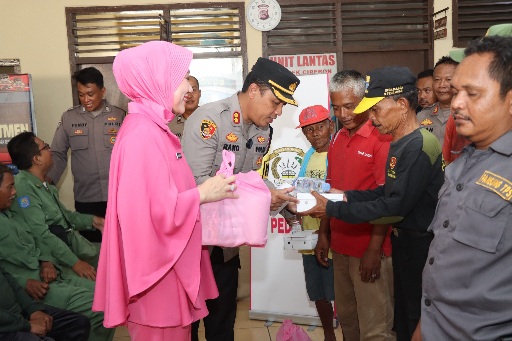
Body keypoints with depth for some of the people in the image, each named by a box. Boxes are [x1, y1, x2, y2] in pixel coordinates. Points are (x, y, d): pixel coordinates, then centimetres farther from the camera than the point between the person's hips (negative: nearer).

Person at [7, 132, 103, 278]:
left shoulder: (44, 184, 11)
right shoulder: (23, 189, -18)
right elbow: (41, 235, -22)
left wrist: (92, 220, 10)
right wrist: (75, 262, -23)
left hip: (69, 243, 9)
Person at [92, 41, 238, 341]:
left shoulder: (152, 128, 11)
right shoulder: (142, 134, -21)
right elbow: (153, 212, -26)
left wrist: (205, 189, 7)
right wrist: (203, 194, -16)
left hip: (172, 264, 10)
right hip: (158, 270, -10)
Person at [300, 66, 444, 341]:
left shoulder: (419, 147, -24)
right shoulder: (399, 144, 7)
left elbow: (393, 208, -25)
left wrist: (332, 209, -21)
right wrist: (346, 195, 1)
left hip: (419, 247, -9)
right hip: (404, 241, 9)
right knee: (403, 317, 21)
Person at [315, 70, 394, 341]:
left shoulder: (382, 138, -12)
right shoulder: (337, 139, 11)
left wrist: (374, 249, -17)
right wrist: (324, 233, 13)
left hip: (369, 248, -7)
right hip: (340, 245, 7)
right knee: (346, 319, 18)